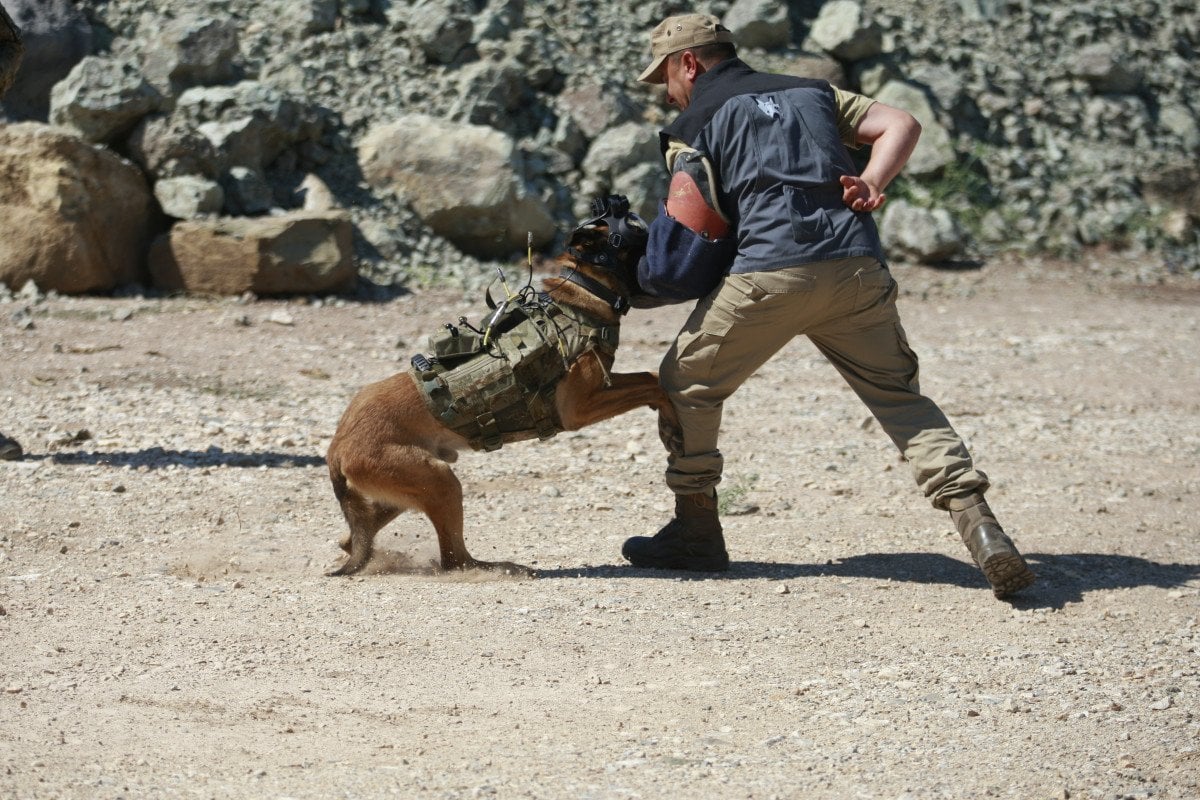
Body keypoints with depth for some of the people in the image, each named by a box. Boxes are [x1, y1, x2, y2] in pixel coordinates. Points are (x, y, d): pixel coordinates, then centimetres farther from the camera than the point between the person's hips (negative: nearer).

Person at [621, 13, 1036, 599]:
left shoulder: (694, 124, 13)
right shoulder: (812, 93, 27)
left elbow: (694, 238, 4)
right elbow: (901, 125, 16)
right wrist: (871, 185, 5)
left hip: (768, 272, -4)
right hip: (858, 266, 4)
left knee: (686, 385, 16)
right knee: (899, 395, 11)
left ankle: (696, 533, 22)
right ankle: (979, 527, -6)